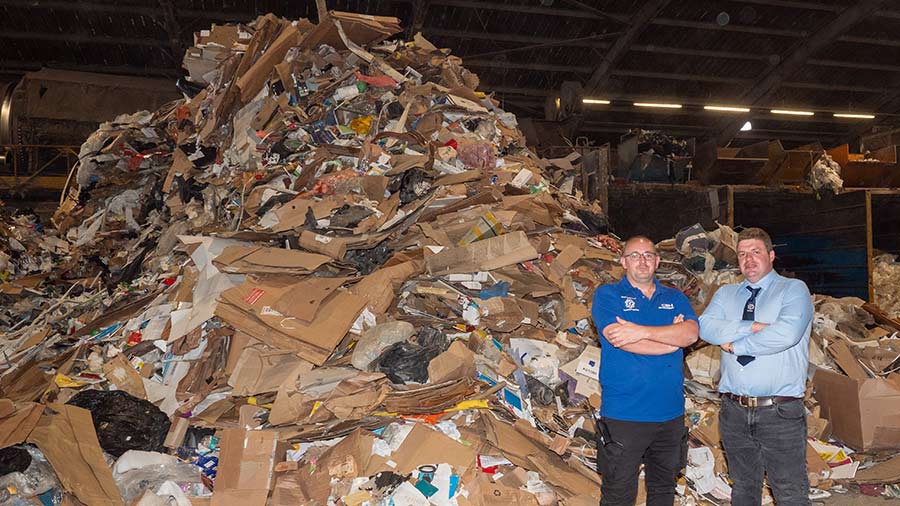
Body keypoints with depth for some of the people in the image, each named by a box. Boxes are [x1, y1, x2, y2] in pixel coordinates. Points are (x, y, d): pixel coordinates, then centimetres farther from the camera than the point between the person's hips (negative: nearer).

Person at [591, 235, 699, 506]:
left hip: (671, 412, 5)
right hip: (624, 414, -4)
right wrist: (673, 338, -6)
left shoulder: (675, 298, 12)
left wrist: (642, 332, -19)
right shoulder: (607, 295, -1)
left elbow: (691, 333, -8)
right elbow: (620, 340, -16)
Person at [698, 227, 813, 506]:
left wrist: (736, 345, -11)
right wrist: (752, 327, -18)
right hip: (734, 410, 4)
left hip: (781, 412, -4)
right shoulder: (725, 293, 11)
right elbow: (706, 327, -7)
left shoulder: (794, 290, -2)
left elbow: (786, 333, -21)